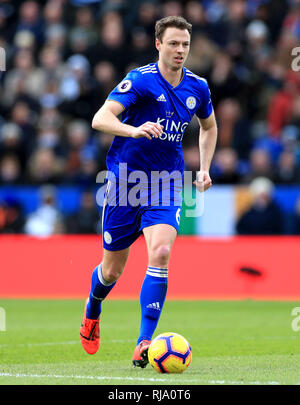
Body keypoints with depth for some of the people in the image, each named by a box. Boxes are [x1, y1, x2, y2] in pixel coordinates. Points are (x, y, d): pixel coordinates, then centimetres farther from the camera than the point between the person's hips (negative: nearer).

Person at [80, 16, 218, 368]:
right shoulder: (140, 80, -13)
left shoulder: (197, 87, 3)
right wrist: (135, 130, -44)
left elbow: (209, 126, 25)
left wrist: (204, 168, 12)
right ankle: (92, 313, 43)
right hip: (125, 179, -2)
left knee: (160, 252, -22)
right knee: (112, 269, 8)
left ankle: (144, 343, -21)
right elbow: (100, 119, -26)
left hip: (166, 184, 3)